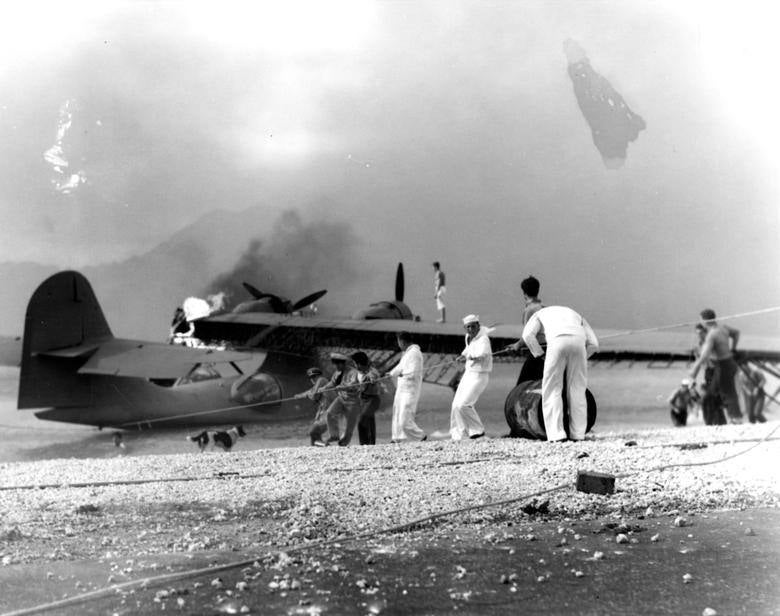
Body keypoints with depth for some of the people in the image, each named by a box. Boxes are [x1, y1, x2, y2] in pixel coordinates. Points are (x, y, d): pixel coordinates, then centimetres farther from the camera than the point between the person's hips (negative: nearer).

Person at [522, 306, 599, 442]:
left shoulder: (540, 314, 36)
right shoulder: (576, 316, 43)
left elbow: (528, 335, 12)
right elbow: (593, 344, 28)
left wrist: (542, 356, 18)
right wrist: (577, 361, 36)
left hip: (558, 344, -3)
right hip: (578, 342, 3)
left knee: (552, 389, 6)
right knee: (577, 390, 14)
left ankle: (556, 433, -3)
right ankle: (577, 434, 13)